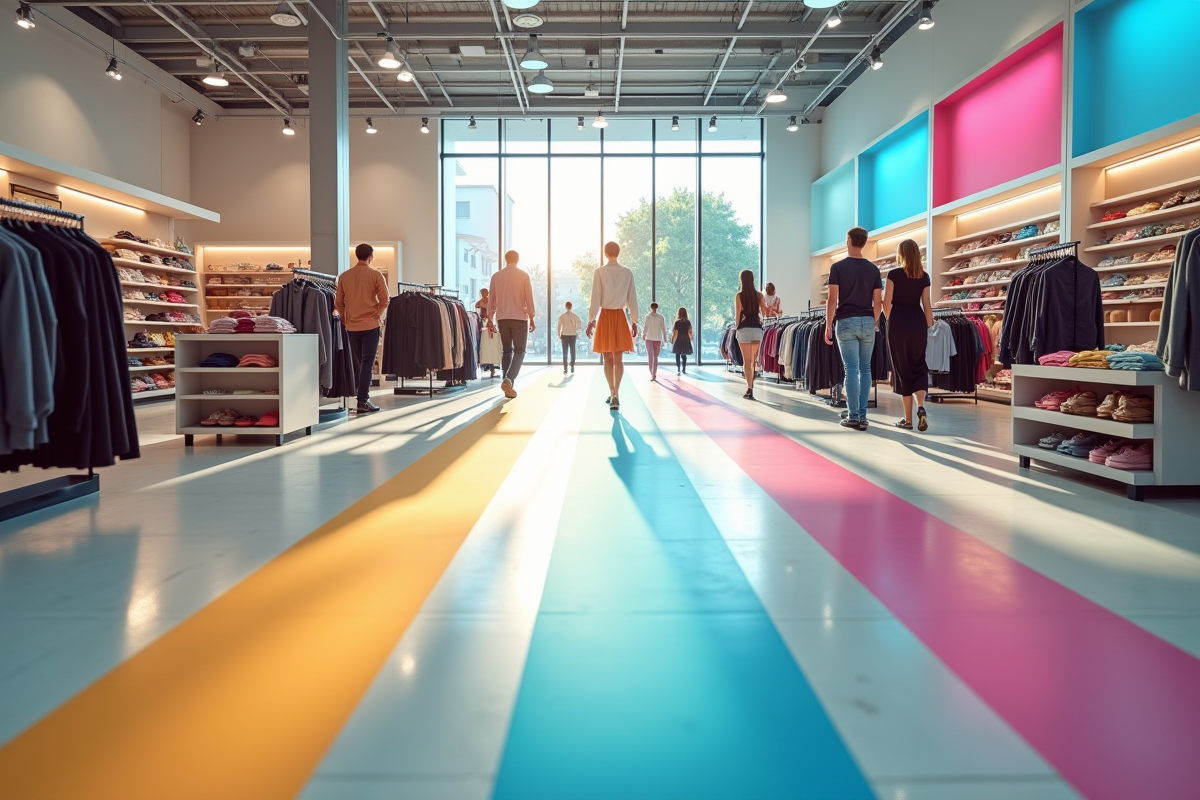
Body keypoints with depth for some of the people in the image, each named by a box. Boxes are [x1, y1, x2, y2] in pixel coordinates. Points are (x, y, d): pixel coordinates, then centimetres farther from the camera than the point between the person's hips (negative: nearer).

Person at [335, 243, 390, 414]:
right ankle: (363, 402, -9)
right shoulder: (376, 275, -5)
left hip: (351, 326, 4)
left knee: (357, 363, 14)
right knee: (367, 363, -3)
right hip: (370, 324, -3)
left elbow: (338, 302, 7)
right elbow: (384, 300, -7)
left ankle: (362, 397, 21)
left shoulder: (344, 276, 4)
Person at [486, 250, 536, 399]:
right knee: (519, 351, 0)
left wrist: (490, 319, 14)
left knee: (507, 351, 12)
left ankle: (507, 383, 7)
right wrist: (531, 318, 3)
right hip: (519, 318, -3)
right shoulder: (524, 275, -3)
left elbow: (491, 299, 7)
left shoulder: (496, 276, 4)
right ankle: (508, 380, -21)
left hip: (502, 318, 3)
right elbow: (529, 298, -4)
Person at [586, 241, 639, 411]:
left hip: (605, 316, -1)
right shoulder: (627, 272, -1)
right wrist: (634, 321, 9)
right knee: (618, 359, 3)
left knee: (608, 358, 10)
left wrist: (591, 320, -1)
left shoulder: (599, 272, -7)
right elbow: (632, 299, 2)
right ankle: (615, 394, -8)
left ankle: (612, 393, 11)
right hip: (620, 316, 1)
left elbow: (595, 299, -8)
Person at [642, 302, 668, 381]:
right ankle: (654, 374, 6)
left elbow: (646, 327, -6)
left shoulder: (648, 316, -5)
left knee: (650, 356, 2)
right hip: (658, 338, 2)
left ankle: (652, 374, -10)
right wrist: (665, 337, 8)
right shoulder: (661, 317, -1)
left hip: (649, 338, -2)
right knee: (655, 357, 10)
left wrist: (643, 335, 10)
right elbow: (663, 328, -2)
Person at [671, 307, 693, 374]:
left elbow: (675, 332, -7)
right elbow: (690, 332, -1)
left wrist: (672, 340, 1)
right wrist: (691, 339, 10)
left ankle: (678, 370, -8)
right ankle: (684, 370, 18)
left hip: (678, 341, -3)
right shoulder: (688, 322, 0)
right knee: (684, 355, 15)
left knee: (677, 355, 1)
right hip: (686, 341, 3)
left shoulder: (677, 322, -7)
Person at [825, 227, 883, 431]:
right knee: (865, 369, 8)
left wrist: (828, 326, -2)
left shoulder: (838, 267, -4)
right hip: (867, 322, 3)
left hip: (846, 322, -3)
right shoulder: (873, 269, 7)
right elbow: (878, 302, 5)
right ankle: (862, 416, 9)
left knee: (851, 369, -3)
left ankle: (853, 416, -3)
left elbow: (832, 300, -8)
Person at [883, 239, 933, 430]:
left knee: (902, 368, 4)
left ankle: (908, 419, 7)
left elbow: (886, 303, -4)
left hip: (898, 323, -3)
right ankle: (921, 407, -10)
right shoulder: (924, 276, 5)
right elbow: (927, 305, 4)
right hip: (918, 322, 3)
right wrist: (930, 326, 15)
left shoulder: (894, 274, -4)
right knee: (919, 366, 14)